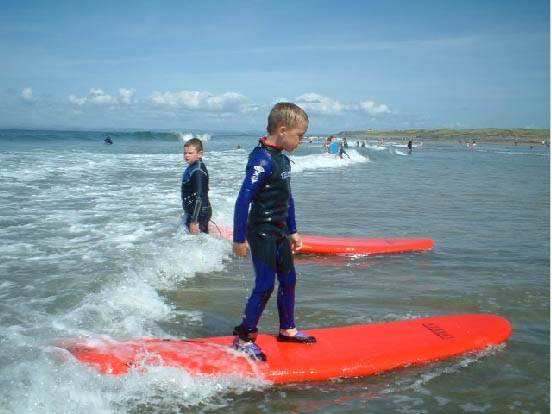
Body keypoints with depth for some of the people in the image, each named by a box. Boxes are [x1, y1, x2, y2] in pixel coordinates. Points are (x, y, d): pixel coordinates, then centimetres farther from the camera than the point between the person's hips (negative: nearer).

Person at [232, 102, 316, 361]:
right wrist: (239, 239, -20)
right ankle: (243, 338, 9)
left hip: (279, 232, 9)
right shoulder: (262, 160, -21)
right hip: (261, 233, -9)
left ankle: (287, 330, 32)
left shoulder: (282, 158, 9)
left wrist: (292, 231, 23)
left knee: (288, 280, 16)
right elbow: (243, 199, -23)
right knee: (265, 286, -5)